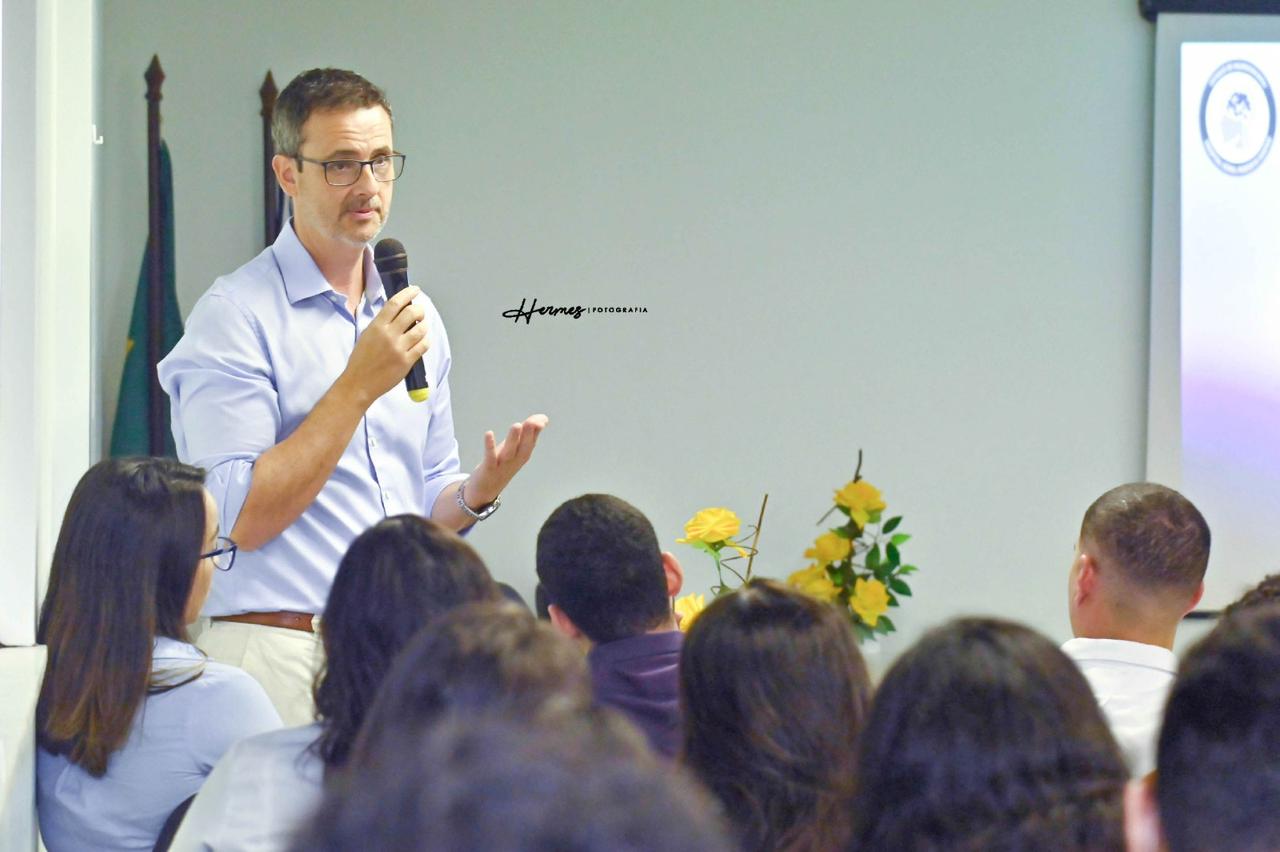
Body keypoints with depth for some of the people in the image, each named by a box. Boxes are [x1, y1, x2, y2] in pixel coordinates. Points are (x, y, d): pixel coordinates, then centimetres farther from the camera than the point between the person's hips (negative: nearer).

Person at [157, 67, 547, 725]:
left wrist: (477, 492, -1)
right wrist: (360, 386, -16)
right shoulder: (236, 316, -7)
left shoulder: (417, 318, 15)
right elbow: (244, 517, -15)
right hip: (282, 662, -6)